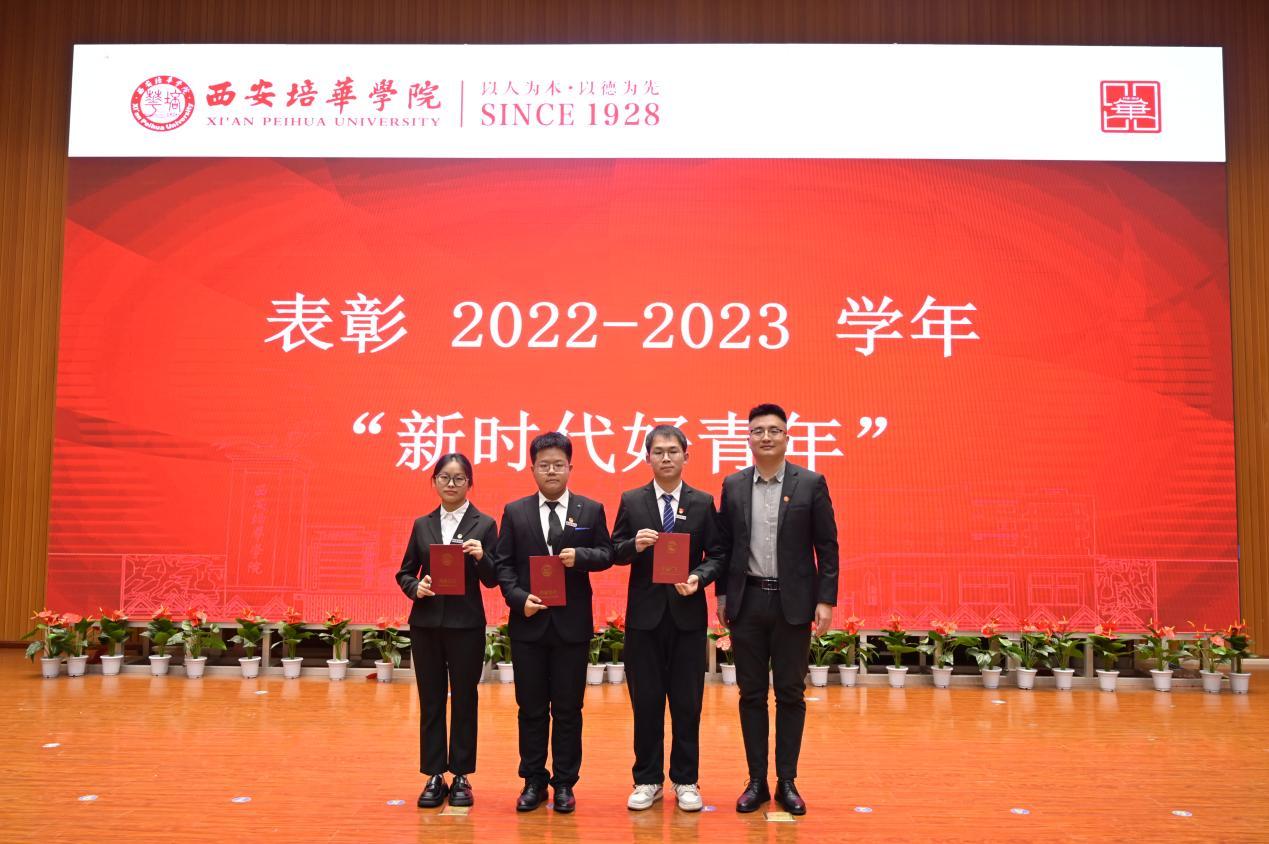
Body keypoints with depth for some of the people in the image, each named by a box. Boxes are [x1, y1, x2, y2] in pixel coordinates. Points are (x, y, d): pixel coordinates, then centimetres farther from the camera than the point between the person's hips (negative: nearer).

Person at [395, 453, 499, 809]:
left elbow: (493, 580, -4)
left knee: (464, 700, 5)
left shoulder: (485, 524, -1)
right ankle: (434, 776, 17)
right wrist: (416, 587, -10)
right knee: (431, 701, 7)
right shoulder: (422, 525, 8)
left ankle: (461, 777, 16)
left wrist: (481, 557, -23)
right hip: (426, 623, 3)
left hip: (466, 624, -3)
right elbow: (404, 573, 11)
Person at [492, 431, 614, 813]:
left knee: (568, 708, 6)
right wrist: (519, 598, -12)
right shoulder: (515, 512, 5)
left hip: (572, 623, -1)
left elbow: (606, 554, 4)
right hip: (529, 622, 1)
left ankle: (564, 783, 18)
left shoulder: (591, 510, 4)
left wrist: (581, 556, -16)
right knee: (531, 708, 9)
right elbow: (503, 563, 3)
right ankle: (533, 781, 20)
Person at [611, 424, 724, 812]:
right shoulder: (631, 501, 4)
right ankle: (647, 780, 19)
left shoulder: (703, 502, 3)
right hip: (644, 614, 0)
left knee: (687, 703, 6)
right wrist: (634, 545, -17)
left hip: (688, 614, 0)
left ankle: (685, 781, 19)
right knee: (646, 702, 7)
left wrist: (698, 577, -16)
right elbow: (615, 553, 4)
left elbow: (716, 555, 2)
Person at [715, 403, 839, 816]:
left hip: (793, 603, -2)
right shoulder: (733, 485, 6)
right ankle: (757, 781, 17)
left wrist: (826, 600, -6)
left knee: (790, 693, 5)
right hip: (747, 601, 2)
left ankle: (787, 782, 16)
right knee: (751, 693, 7)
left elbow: (827, 546, -1)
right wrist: (722, 595, 6)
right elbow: (724, 545, 9)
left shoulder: (811, 484, -1)